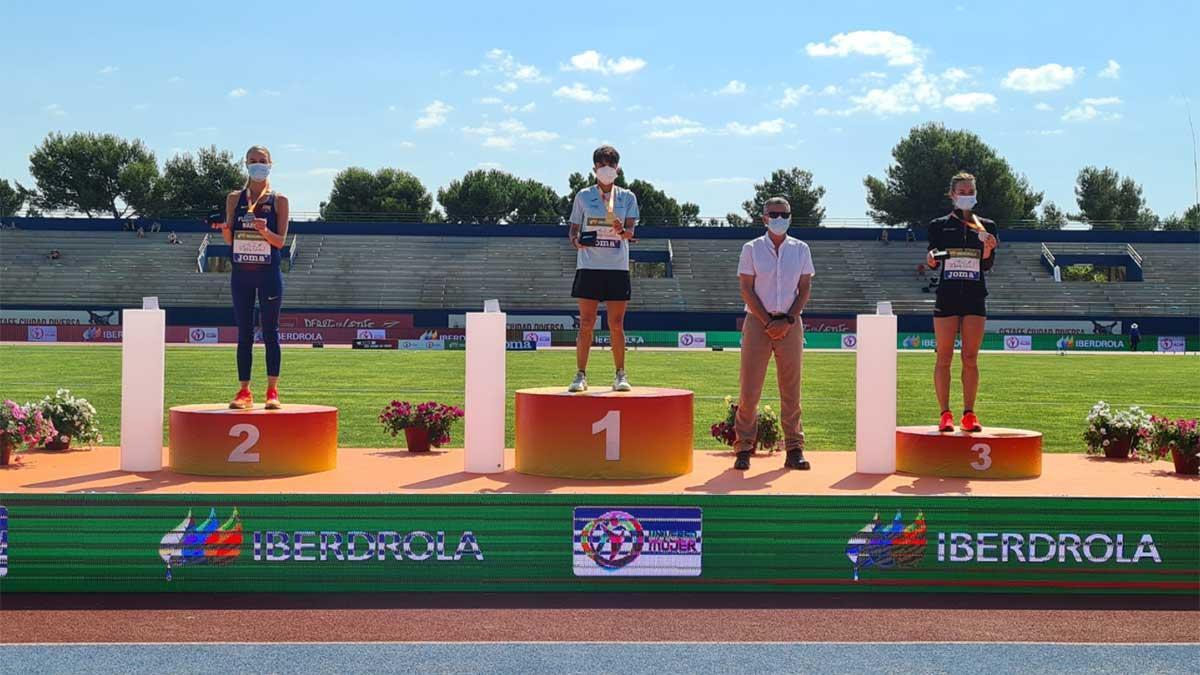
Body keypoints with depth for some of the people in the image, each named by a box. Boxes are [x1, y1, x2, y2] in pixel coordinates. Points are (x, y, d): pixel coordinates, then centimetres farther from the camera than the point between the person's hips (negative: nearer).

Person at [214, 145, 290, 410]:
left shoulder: (278, 201, 1)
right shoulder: (234, 199, 8)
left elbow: (280, 241, -4)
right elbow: (229, 240, 7)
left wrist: (264, 231, -23)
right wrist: (224, 229, -14)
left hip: (269, 273, -2)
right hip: (241, 272, 3)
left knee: (270, 332, -2)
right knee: (244, 333, 5)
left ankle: (272, 391, 2)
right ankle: (244, 391, 9)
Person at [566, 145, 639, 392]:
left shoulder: (627, 197, 7)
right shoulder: (583, 196, 6)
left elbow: (630, 231, -4)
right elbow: (573, 229, 9)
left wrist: (622, 230, -28)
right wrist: (576, 241, -14)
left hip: (617, 267, 1)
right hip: (589, 267, -1)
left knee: (616, 325, 3)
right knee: (586, 323, -3)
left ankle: (620, 375, 12)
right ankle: (580, 375, 3)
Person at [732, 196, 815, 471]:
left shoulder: (801, 249, 9)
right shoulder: (751, 249, 3)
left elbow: (805, 288, 6)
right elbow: (746, 289, -2)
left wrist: (787, 321, -7)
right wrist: (768, 322, -11)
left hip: (791, 323, 2)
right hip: (758, 322, -2)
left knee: (791, 390, 2)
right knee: (749, 388, -4)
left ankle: (794, 449, 6)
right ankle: (743, 449, 2)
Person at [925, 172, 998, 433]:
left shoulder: (986, 227, 10)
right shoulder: (939, 225, 6)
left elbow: (987, 265, 4)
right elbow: (932, 264, 4)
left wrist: (988, 250, -16)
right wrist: (931, 260, -19)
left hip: (975, 297, 1)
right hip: (946, 296, -1)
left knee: (971, 358, 2)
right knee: (944, 358, -3)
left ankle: (969, 414, 7)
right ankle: (945, 414, 2)